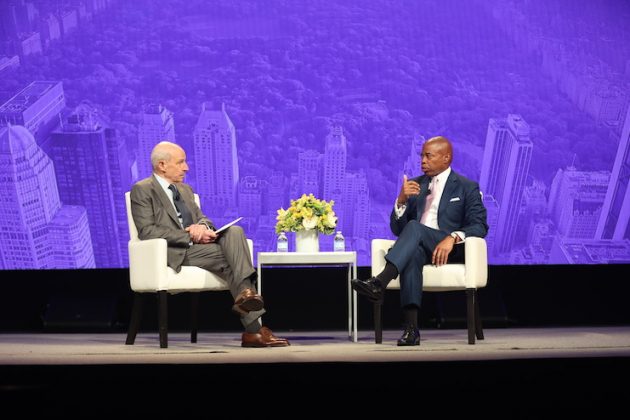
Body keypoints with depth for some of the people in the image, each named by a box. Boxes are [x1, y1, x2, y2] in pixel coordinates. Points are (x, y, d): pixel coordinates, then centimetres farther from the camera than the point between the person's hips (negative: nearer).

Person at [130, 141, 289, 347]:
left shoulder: (185, 189, 26)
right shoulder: (142, 190, 1)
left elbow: (202, 218, 21)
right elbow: (147, 231, -11)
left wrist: (203, 226, -7)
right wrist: (189, 236, -17)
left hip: (198, 244, 7)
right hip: (175, 252, -7)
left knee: (235, 231, -23)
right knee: (231, 257, -26)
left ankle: (246, 293, -36)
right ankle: (253, 329, -31)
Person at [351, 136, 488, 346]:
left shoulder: (467, 187, 8)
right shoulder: (415, 185, 19)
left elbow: (480, 226, -4)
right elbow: (397, 229, 14)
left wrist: (453, 237, -24)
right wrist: (402, 200, -6)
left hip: (451, 248, -2)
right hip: (416, 247, 3)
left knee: (414, 227, -33)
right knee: (412, 253, -37)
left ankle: (379, 283, -48)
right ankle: (411, 327, -47)